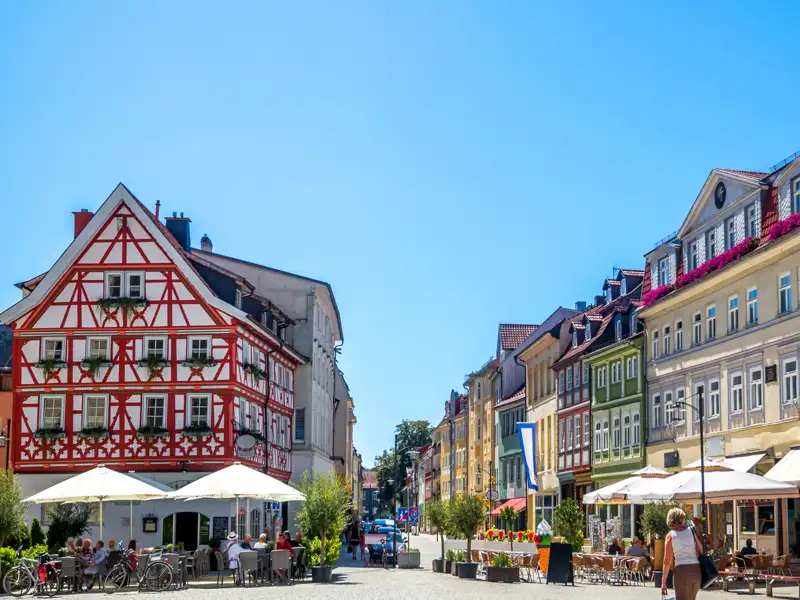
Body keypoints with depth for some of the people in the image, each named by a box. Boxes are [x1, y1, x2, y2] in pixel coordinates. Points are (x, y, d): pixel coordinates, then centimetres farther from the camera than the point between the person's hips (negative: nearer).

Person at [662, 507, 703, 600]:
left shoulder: (670, 536, 0)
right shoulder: (692, 531, 8)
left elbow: (667, 561, -3)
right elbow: (701, 552, 7)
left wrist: (663, 582, 1)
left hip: (681, 569, -4)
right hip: (696, 569, 4)